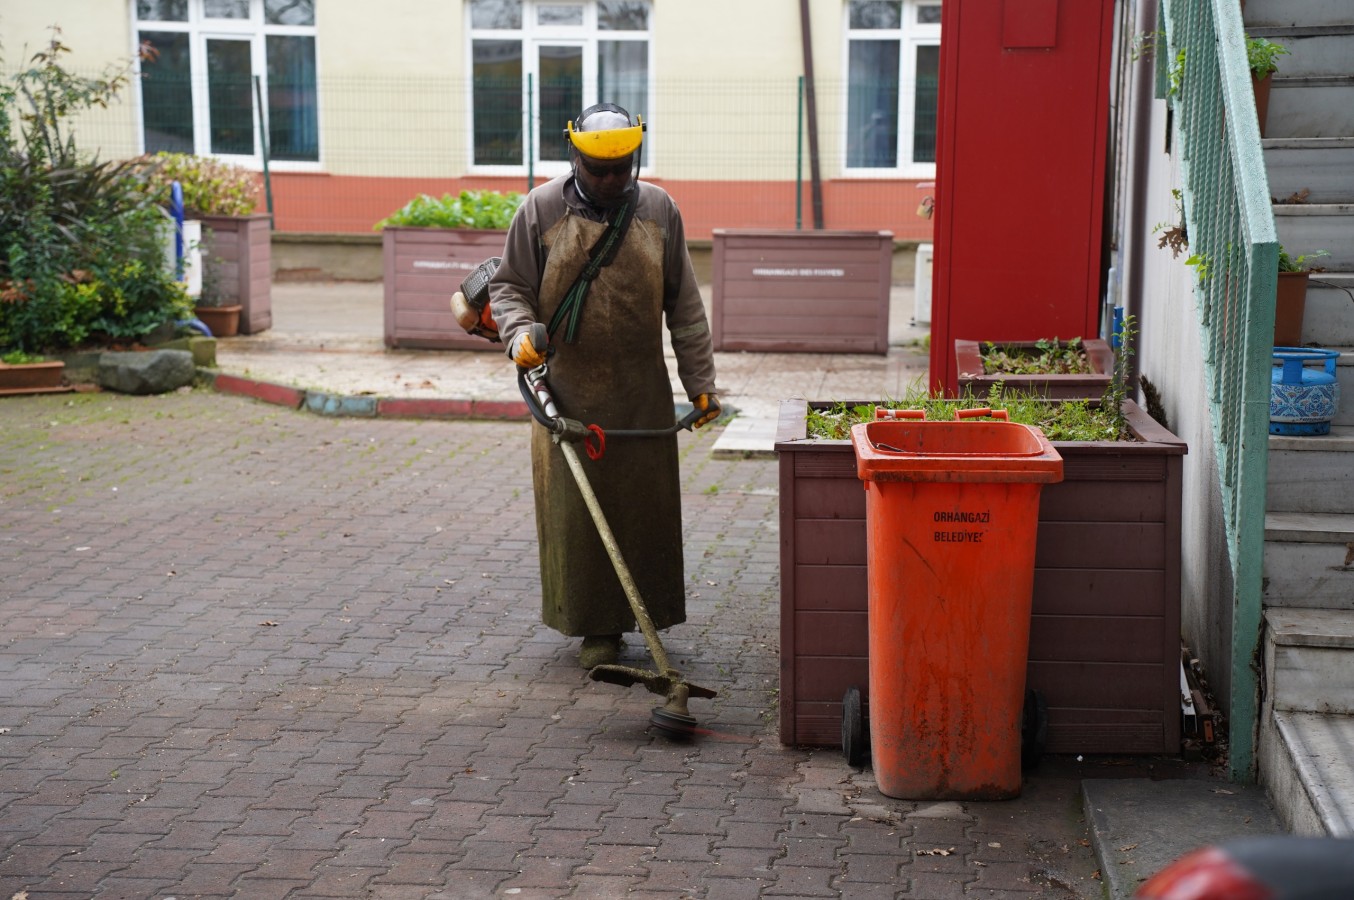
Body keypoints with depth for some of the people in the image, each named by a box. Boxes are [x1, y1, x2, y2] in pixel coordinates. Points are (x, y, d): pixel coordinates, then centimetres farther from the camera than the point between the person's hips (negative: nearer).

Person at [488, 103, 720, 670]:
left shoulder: (659, 211, 5)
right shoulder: (541, 209, 0)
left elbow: (685, 306, 9)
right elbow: (508, 286, 6)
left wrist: (700, 381, 8)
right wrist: (520, 333, -15)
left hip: (642, 394, 2)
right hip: (567, 391, -1)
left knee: (645, 503, 5)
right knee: (577, 508, -1)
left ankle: (648, 616, 19)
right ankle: (596, 628, 9)